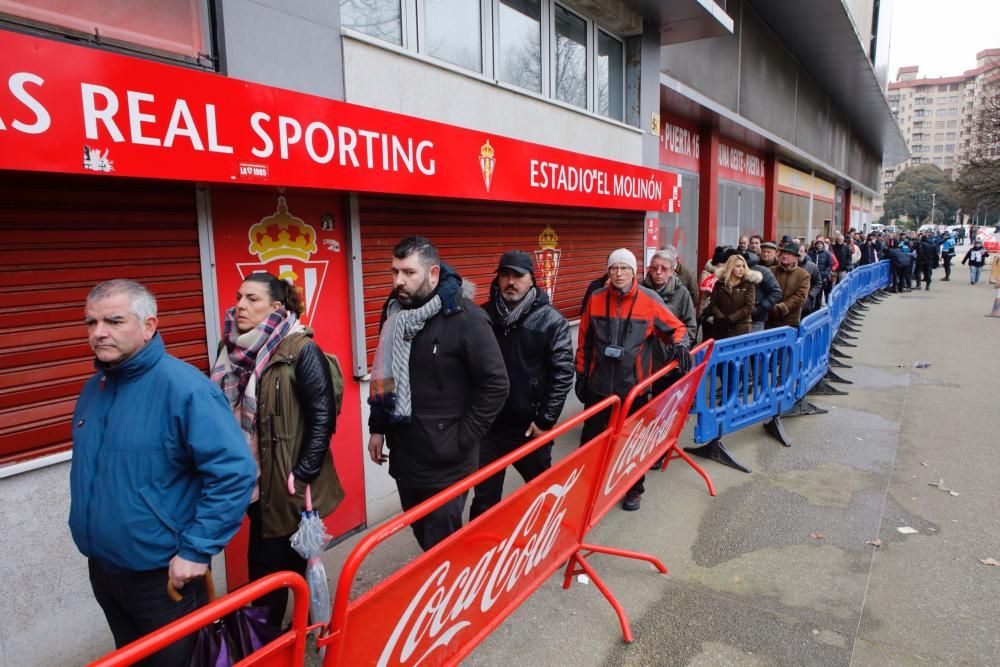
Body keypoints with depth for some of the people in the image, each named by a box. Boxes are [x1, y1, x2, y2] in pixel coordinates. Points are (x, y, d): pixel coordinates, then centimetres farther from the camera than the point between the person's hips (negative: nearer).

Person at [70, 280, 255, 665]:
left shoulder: (182, 386, -23)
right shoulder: (94, 388, 2)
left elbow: (234, 471, -27)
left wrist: (197, 550, -25)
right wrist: (88, 533, 17)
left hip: (164, 573, -7)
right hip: (102, 568, 7)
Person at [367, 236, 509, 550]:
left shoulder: (465, 318, -16)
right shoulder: (394, 312, 5)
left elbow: (496, 384, -14)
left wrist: (462, 440, -13)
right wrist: (377, 427, 14)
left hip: (445, 462, -7)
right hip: (404, 454, 7)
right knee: (422, 537, 19)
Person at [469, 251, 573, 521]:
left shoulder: (550, 320, -6)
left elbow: (563, 373, -7)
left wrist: (546, 420, -10)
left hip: (530, 427, -1)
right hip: (487, 424, 2)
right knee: (484, 498, 9)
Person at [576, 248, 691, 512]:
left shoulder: (649, 300, -7)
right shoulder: (596, 299, -2)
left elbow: (676, 327, 4)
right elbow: (584, 341, 6)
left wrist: (679, 344, -18)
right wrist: (581, 374, 8)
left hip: (634, 384, -1)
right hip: (599, 383, 2)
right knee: (591, 436, 12)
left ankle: (634, 489, 29)